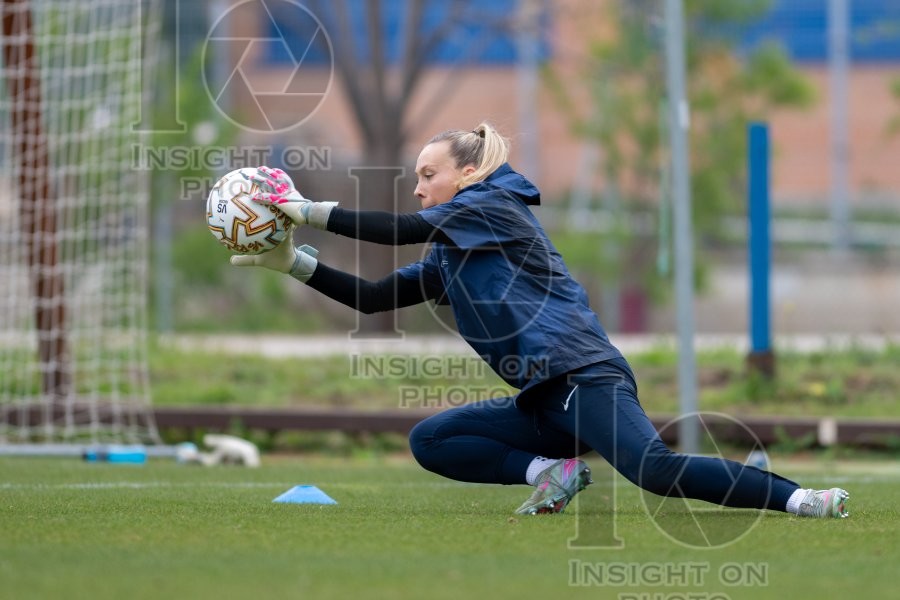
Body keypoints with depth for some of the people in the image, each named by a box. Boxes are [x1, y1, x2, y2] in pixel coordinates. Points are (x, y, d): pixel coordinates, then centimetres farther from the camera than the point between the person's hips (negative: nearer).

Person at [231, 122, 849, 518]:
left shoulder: (494, 202, 0)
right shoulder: (447, 263, 25)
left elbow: (403, 229, -9)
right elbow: (373, 296, 22)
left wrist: (307, 209, -8)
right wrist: (293, 260, 13)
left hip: (586, 375, -9)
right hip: (541, 404, 9)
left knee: (655, 469, -31)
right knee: (429, 440, 1)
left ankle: (800, 498, -28)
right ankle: (554, 471, -8)